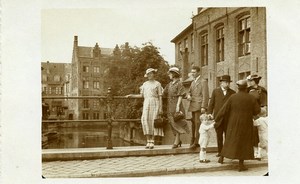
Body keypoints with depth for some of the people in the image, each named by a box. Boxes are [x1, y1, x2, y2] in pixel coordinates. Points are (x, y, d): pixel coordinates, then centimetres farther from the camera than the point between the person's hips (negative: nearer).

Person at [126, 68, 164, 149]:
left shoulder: (157, 84, 6)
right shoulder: (145, 84, 17)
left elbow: (160, 97, 2)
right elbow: (141, 95, 19)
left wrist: (160, 108, -5)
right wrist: (131, 95, 9)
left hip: (155, 103, -3)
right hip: (146, 103, 3)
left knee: (153, 121, -8)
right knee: (146, 120, -9)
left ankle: (152, 142, -4)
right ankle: (148, 141, -3)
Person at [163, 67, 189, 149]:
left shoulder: (179, 84, -6)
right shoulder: (169, 84, 14)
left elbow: (180, 96, -11)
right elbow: (164, 94, 18)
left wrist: (178, 106, -18)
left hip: (176, 104, -7)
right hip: (170, 106, 7)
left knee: (177, 123, -5)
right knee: (172, 123, 9)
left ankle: (176, 142, -2)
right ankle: (178, 140, 20)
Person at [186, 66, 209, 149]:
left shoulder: (203, 81, -5)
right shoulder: (193, 82, 21)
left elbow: (205, 95, -11)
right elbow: (189, 92, 26)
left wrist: (203, 107, -18)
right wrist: (188, 95, 1)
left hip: (199, 106, -8)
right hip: (193, 106, 8)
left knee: (198, 123, -10)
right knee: (194, 123, 11)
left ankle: (196, 142, -9)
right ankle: (193, 140, 17)